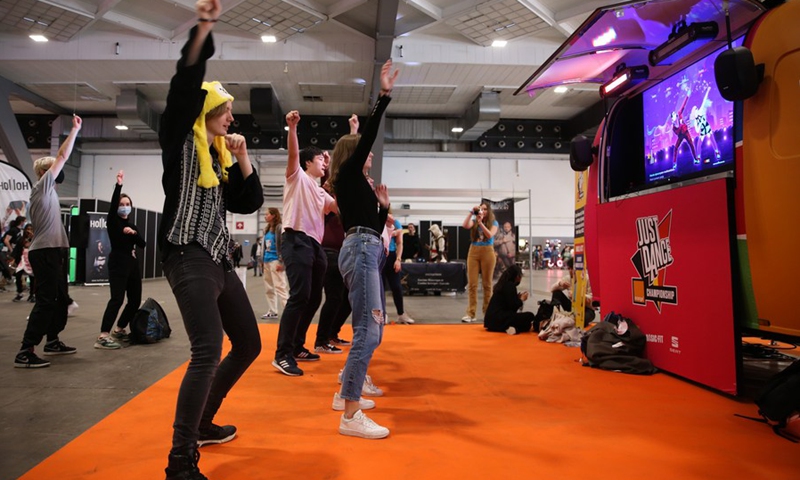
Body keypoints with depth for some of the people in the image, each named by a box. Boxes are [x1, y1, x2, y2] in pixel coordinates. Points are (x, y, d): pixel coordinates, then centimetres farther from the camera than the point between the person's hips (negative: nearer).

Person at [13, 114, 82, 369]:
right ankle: (25, 352, -12)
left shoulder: (47, 191, 19)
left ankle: (52, 341, 27)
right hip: (45, 253, -10)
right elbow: (62, 156, -6)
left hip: (51, 252, 10)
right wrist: (75, 130, -1)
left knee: (61, 298, 16)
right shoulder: (41, 186, -4)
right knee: (46, 301, -12)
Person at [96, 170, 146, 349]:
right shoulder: (112, 221, 2)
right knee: (117, 299, -20)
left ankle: (118, 329, 25)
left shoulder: (132, 225, 19)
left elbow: (143, 244, 7)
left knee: (135, 300, 8)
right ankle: (103, 337, -24)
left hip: (133, 264, 7)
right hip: (118, 264, -7)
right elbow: (113, 203, -17)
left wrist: (133, 233, -10)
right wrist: (118, 184, -24)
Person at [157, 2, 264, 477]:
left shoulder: (220, 157, 20)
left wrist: (242, 157, 6)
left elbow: (251, 202, 14)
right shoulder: (181, 142, 2)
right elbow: (186, 83, -12)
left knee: (249, 344, 13)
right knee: (208, 352, -21)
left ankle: (202, 423, 29)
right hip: (190, 257, -8)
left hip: (220, 259, 9)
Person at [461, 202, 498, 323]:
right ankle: (471, 314, -3)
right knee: (472, 283, -3)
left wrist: (480, 222, -17)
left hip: (487, 252, -1)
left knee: (487, 283, 4)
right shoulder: (474, 221, 10)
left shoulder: (494, 223, 5)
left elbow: (490, 235, -12)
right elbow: (465, 225, -10)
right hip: (473, 252, 2)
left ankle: (487, 312, 13)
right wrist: (471, 212, -12)